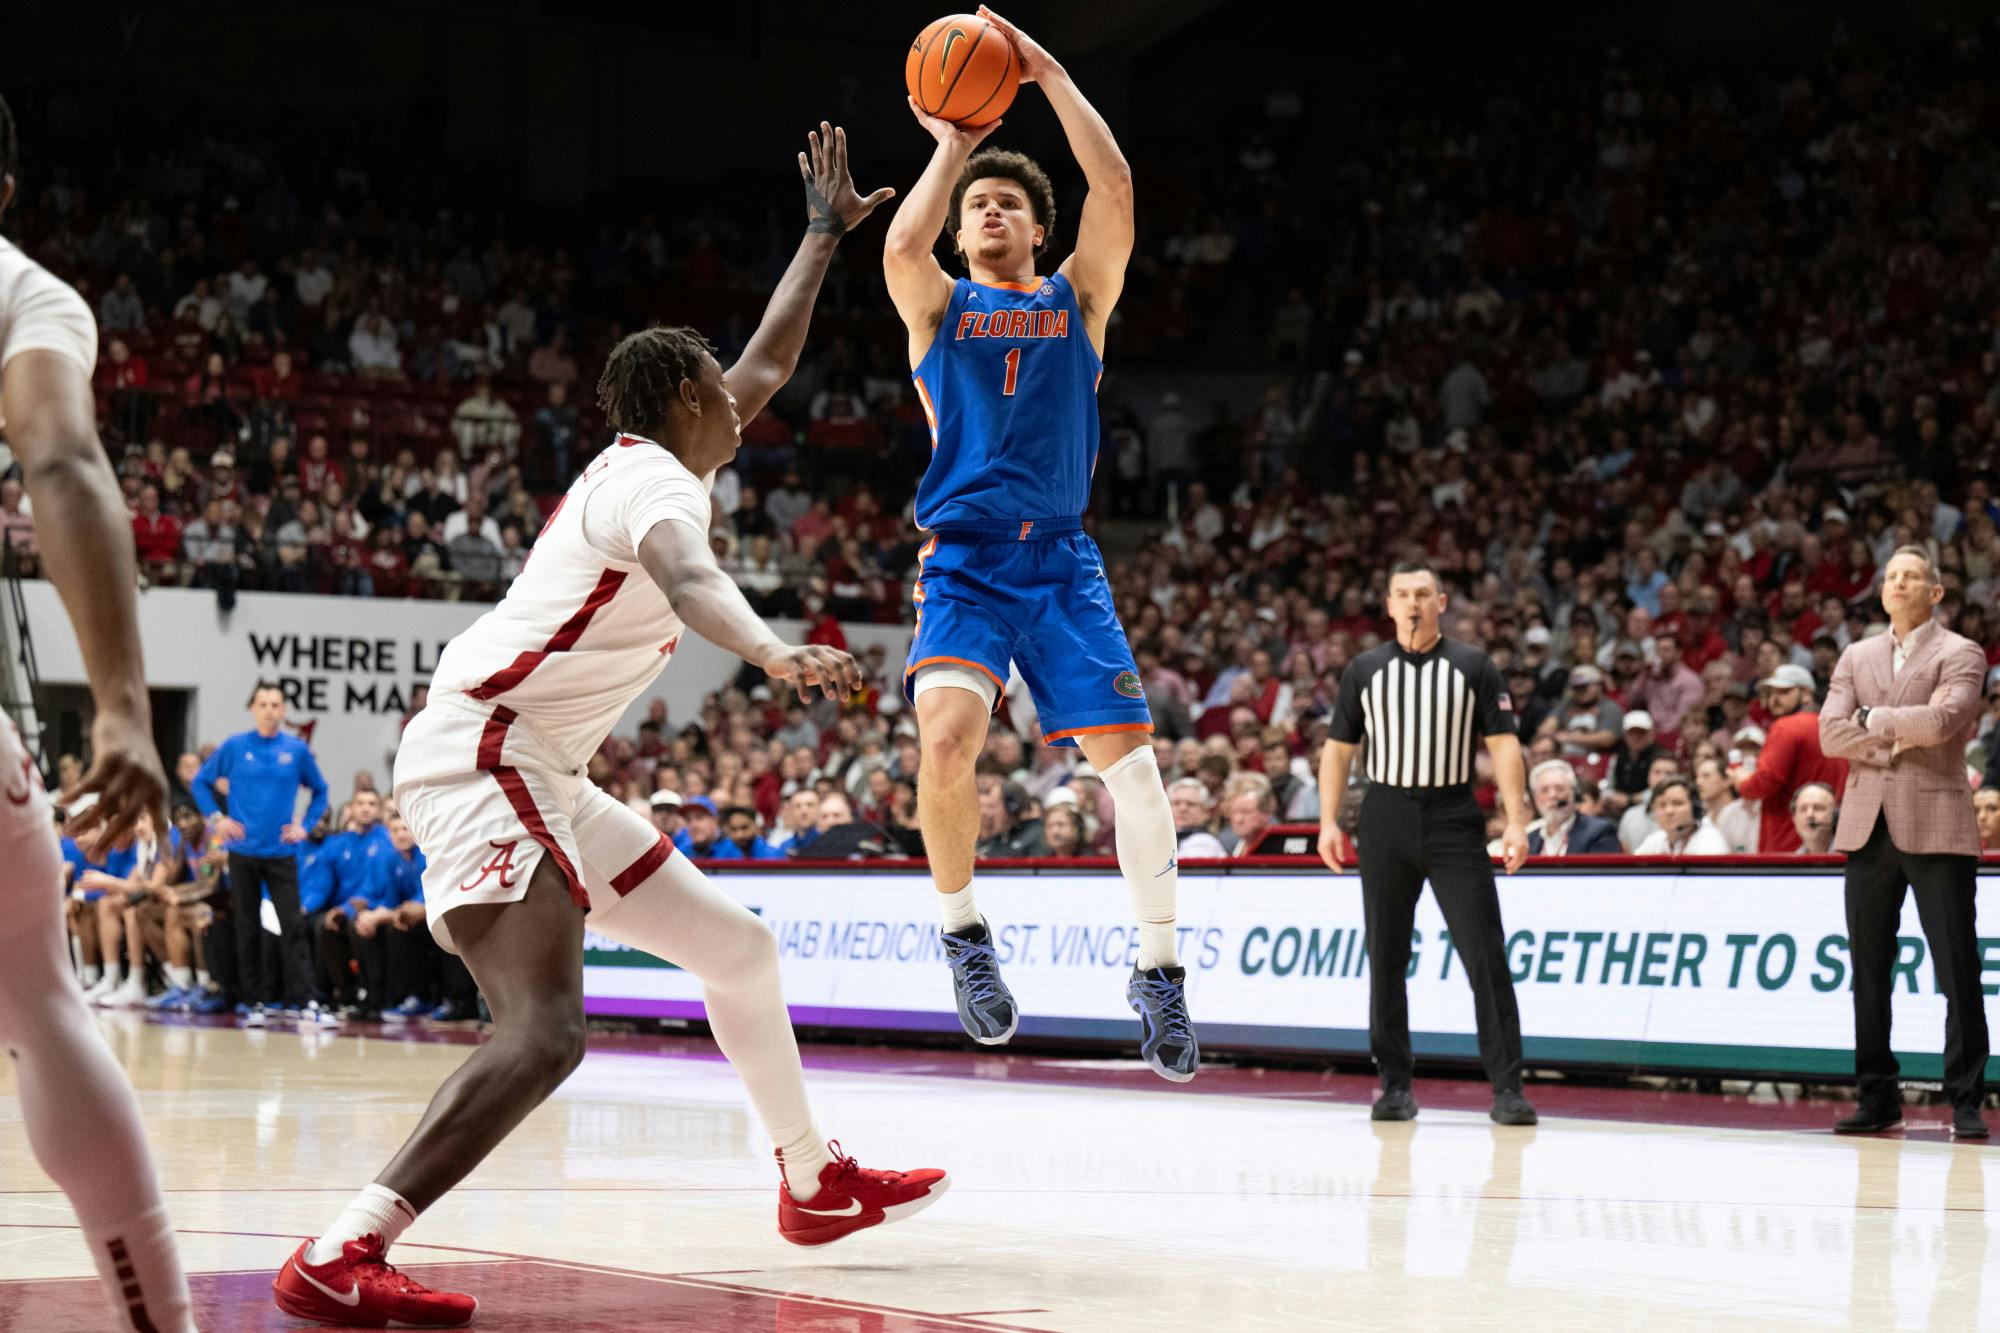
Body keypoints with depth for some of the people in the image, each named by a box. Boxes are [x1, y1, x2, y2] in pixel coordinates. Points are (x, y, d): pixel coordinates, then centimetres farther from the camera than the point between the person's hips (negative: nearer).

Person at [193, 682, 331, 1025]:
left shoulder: (297, 750, 2)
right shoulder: (235, 747, 0)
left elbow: (319, 791, 14)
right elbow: (201, 781, 11)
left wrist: (305, 825, 2)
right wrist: (216, 818, -1)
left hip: (281, 853, 0)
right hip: (243, 852, 0)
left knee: (293, 926, -8)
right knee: (248, 929, 6)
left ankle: (303, 1000, -10)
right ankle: (253, 1002, 13)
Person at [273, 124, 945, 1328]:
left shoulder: (657, 466, 19)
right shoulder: (654, 477, -10)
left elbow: (769, 366, 36)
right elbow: (688, 582, -34)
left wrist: (825, 234, 41)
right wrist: (776, 654, -53)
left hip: (539, 776, 11)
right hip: (481, 755, -11)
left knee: (741, 947, 19)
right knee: (546, 1033, -27)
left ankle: (816, 1184, 33)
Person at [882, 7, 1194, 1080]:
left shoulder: (1078, 297, 13)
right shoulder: (939, 306, 10)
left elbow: (1114, 188, -4)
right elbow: (900, 247, -15)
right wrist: (950, 144, -3)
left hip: (1061, 560, 2)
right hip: (963, 559, -1)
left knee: (1127, 754, -8)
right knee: (947, 734, -25)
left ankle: (1157, 969, 5)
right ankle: (963, 931, -4)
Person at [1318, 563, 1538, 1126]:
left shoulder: (1473, 666, 4)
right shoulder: (1364, 670, 9)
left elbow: (1503, 743, 1)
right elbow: (1338, 748, 12)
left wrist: (1515, 821, -9)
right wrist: (1329, 822, 3)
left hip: (1454, 820, -2)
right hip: (1386, 819, 2)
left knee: (1486, 957, -7)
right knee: (1386, 959, 4)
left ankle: (1507, 1089, -5)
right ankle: (1395, 1085, 12)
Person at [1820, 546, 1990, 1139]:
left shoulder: (1960, 654, 2)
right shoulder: (1856, 657, 16)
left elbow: (1943, 719, -16)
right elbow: (1830, 732, 2)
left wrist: (1874, 718, -4)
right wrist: (1905, 733, -8)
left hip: (1936, 824, -4)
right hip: (1868, 825, 4)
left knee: (1957, 970, -6)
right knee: (1869, 971, 5)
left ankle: (1966, 1102, -1)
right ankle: (1877, 1098, 11)